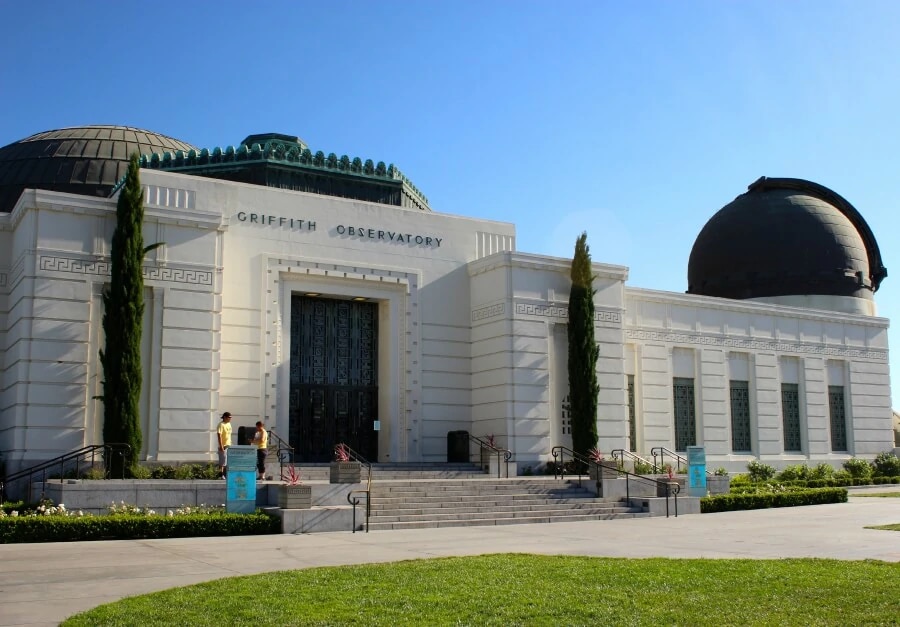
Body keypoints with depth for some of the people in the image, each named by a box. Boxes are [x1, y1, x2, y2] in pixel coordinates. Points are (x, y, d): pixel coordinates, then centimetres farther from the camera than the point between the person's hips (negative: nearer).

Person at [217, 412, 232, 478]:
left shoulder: (229, 424, 13)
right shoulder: (221, 425, -14)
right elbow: (219, 435, -19)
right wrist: (221, 446, -23)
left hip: (229, 445, 9)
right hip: (223, 446, -9)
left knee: (228, 462, 12)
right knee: (222, 462, -5)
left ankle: (225, 475, 19)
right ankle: (221, 475, 0)